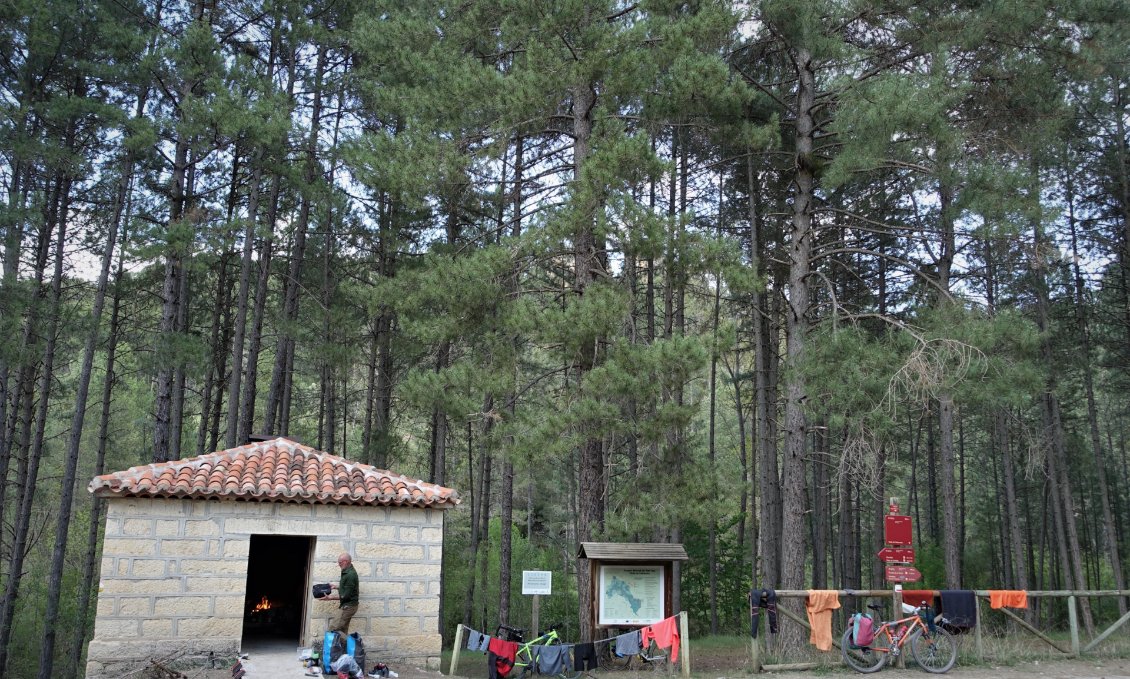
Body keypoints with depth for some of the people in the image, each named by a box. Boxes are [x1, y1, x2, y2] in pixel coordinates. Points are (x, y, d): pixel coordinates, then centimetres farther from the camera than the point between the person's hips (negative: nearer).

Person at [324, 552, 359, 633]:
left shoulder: (350, 575, -23)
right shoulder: (347, 571, 10)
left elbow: (345, 595, -22)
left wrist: (331, 597, -16)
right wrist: (335, 586, 14)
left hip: (348, 606, -10)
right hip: (347, 605, 10)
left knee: (333, 628, -11)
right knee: (343, 631, 12)